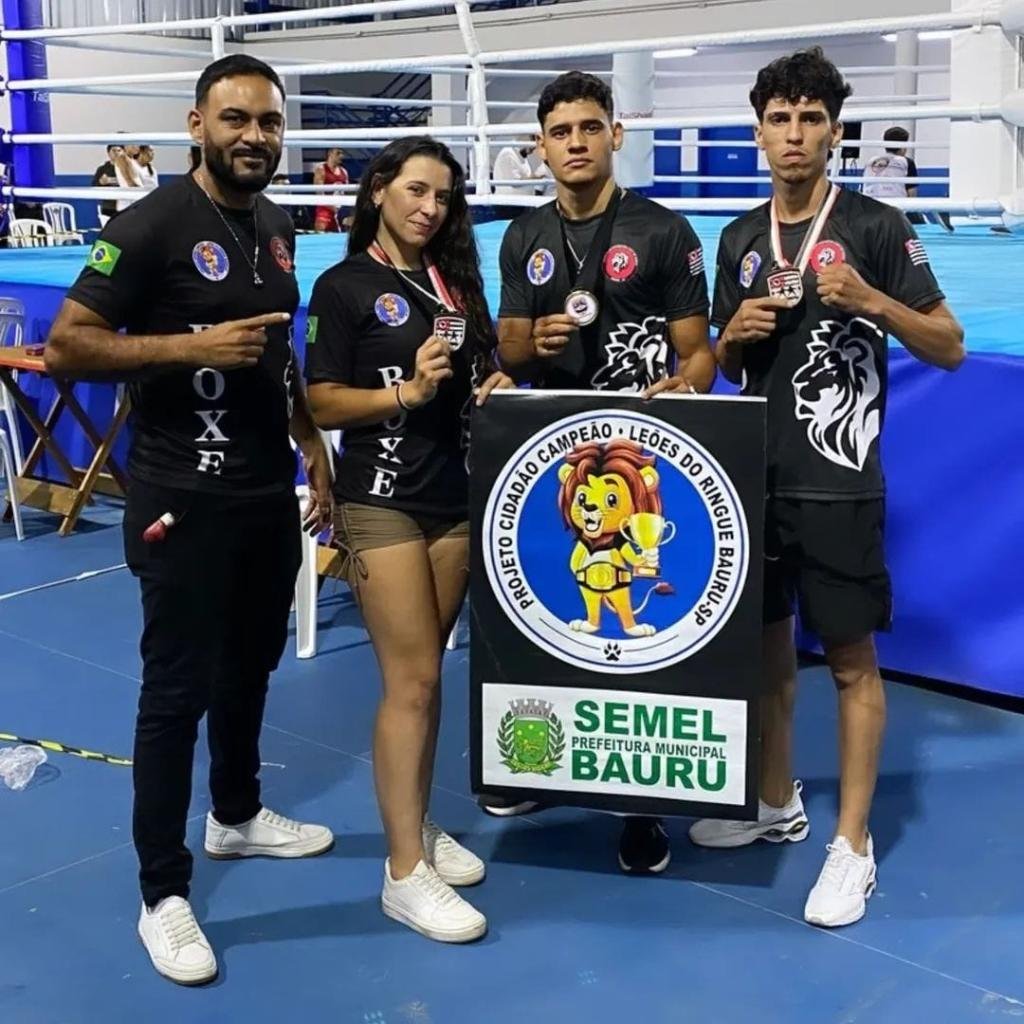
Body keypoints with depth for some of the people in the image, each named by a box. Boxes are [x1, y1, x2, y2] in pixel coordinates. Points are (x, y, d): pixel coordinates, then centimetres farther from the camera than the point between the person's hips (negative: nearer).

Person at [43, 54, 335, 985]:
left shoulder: (277, 228, 11)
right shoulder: (151, 225, -13)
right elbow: (66, 346, -16)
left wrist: (312, 446, 13)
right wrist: (191, 346, -24)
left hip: (270, 489, 7)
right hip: (186, 497, -7)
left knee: (250, 667, 19)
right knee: (178, 687, -1)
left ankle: (237, 815, 40)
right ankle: (164, 894, 10)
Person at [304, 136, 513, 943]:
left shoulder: (459, 280, 12)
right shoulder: (344, 286, -5)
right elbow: (321, 403, -9)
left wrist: (497, 389, 1)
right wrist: (408, 391, -20)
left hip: (458, 496, 6)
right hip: (382, 501, -6)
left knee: (426, 670, 12)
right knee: (410, 679, -6)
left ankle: (417, 826, 26)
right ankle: (404, 873, 2)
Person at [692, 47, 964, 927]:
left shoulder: (876, 227, -6)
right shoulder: (740, 238, 11)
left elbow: (949, 348, -5)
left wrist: (872, 302, -21)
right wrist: (735, 334, -3)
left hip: (837, 483, -5)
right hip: (755, 474, 6)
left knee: (851, 660, 2)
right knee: (767, 641, 15)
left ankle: (852, 846, 13)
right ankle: (778, 803, 33)